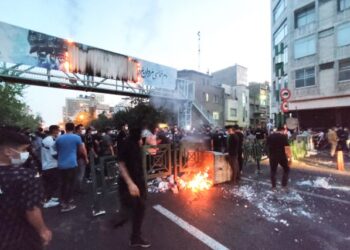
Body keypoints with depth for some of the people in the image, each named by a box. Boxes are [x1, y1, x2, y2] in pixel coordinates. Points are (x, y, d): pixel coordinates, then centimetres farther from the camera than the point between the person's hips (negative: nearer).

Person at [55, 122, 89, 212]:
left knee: (63, 183, 18)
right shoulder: (76, 137, -5)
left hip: (61, 164, 5)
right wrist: (86, 158, 17)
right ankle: (66, 204, 5)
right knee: (70, 184, 3)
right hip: (71, 164, -5)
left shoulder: (59, 138, 7)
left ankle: (63, 201, 30)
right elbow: (82, 150, 1)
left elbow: (57, 150, 21)